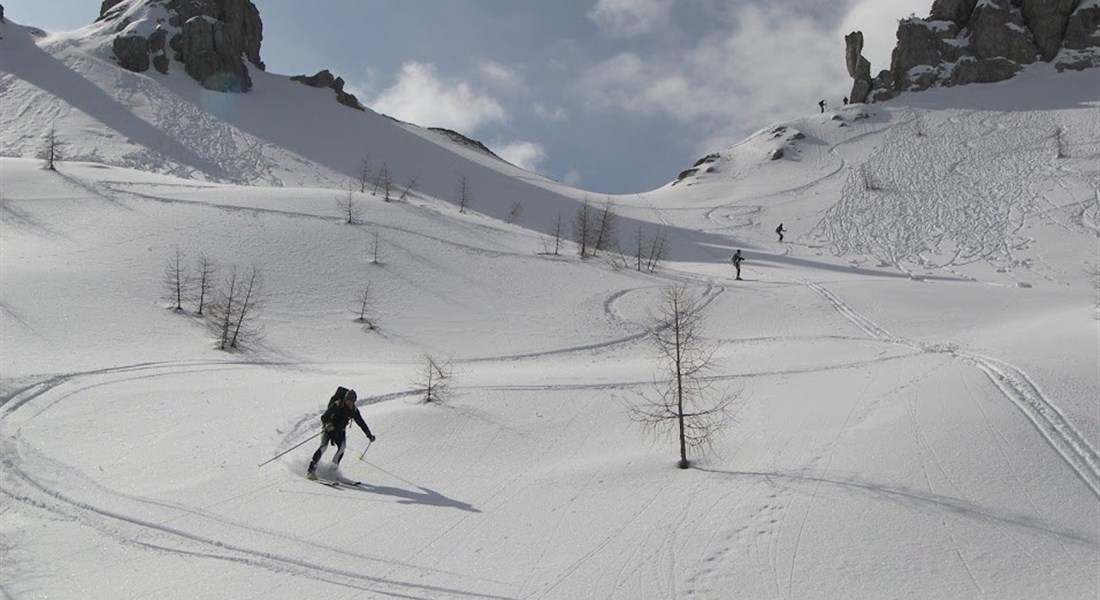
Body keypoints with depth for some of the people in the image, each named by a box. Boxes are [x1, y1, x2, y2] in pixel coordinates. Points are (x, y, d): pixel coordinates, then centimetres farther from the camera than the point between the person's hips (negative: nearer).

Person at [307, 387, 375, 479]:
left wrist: (369, 434, -3)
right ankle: (311, 470, -21)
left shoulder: (354, 410, -4)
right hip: (328, 429, -4)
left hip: (340, 432, 4)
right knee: (324, 446, -23)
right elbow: (323, 417, -23)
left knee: (342, 447, -22)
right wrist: (327, 424, -44)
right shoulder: (337, 405, -18)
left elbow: (361, 423, 3)